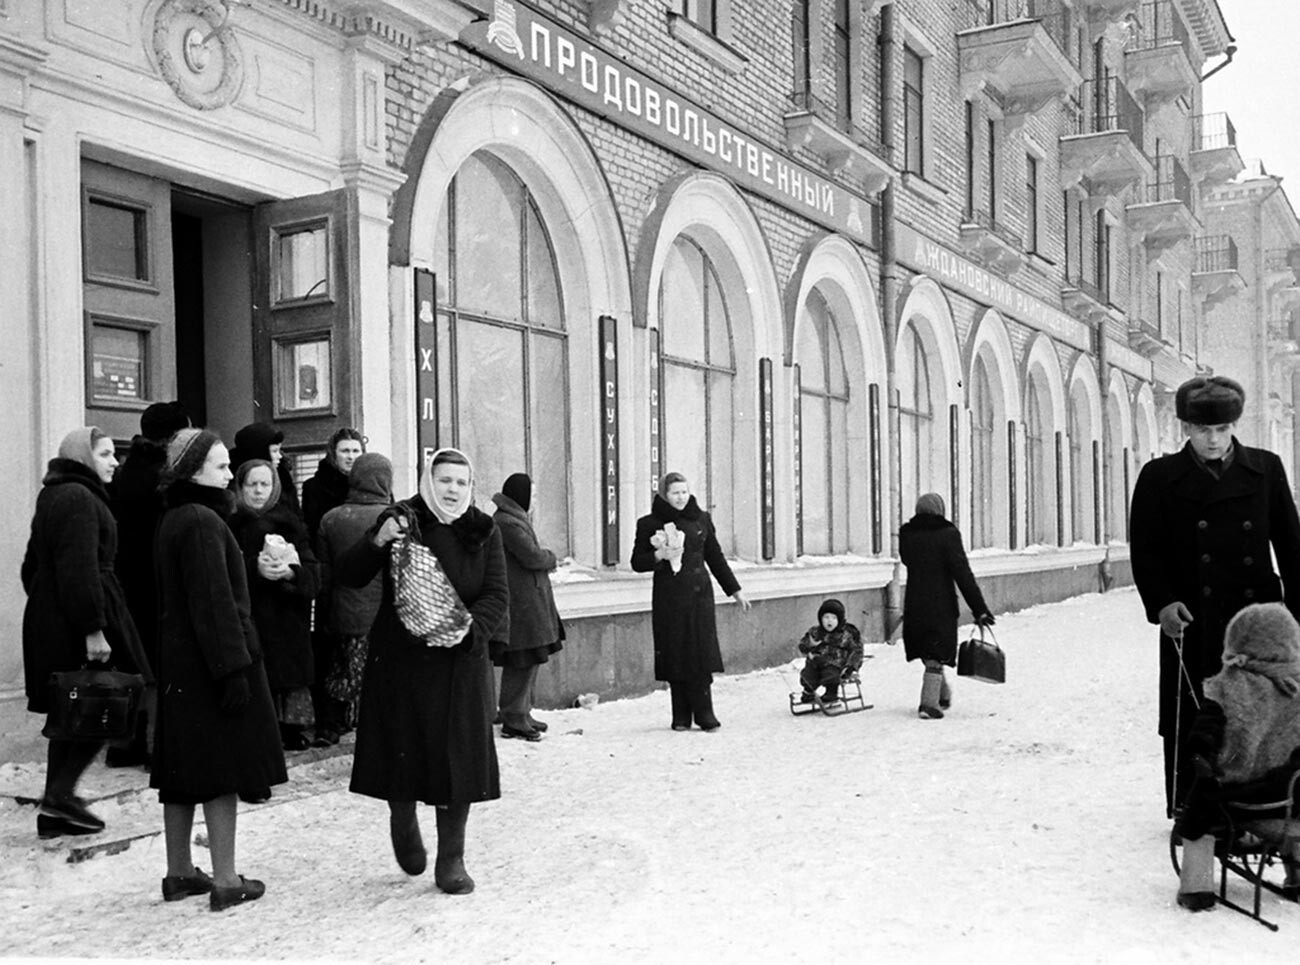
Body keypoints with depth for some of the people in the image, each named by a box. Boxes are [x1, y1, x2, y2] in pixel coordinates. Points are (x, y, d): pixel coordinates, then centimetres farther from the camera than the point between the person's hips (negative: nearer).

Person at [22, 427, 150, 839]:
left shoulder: (52, 496, 19)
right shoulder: (79, 498, -14)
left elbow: (33, 566, 24)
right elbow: (80, 569, -22)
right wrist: (94, 630, -24)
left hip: (48, 620, 10)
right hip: (78, 623, -10)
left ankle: (55, 810, 17)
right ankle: (60, 793, -4)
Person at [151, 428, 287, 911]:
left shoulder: (173, 519, 13)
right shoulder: (202, 520, -16)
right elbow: (214, 601, -21)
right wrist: (233, 667, -21)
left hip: (177, 663, 9)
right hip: (210, 662, -9)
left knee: (183, 771, 14)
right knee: (222, 767, -2)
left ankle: (179, 872, 23)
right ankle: (225, 880, 4)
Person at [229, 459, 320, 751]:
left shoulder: (290, 524, 9)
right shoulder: (231, 526, 4)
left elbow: (312, 574, 1)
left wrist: (291, 572, -19)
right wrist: (255, 570, -20)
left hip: (288, 617, 2)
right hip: (249, 617, -1)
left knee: (290, 674, -2)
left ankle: (292, 731, 7)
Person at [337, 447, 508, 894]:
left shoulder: (484, 532, 2)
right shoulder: (401, 522, -3)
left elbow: (497, 596, -3)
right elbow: (346, 576, -5)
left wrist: (470, 628, -22)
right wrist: (376, 543, -24)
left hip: (460, 662, 1)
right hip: (399, 660, -1)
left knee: (458, 758, 2)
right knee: (403, 750, 6)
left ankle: (451, 860, 16)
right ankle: (403, 820, 39)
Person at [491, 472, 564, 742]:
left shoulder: (514, 519, 18)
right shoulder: (508, 522, -16)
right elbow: (531, 556, -20)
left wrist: (543, 556, 1)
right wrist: (550, 557, -1)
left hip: (530, 603, 11)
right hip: (521, 605, -11)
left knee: (528, 662, 16)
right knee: (522, 662, -6)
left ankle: (521, 713, 24)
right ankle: (513, 719, 0)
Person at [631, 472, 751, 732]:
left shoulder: (701, 520, 9)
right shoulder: (650, 524, 1)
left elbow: (715, 557, 16)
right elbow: (637, 562, 3)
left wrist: (734, 590, 17)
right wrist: (659, 556, -16)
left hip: (699, 594, 2)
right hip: (668, 596, -2)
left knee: (701, 651, -5)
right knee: (675, 655, -1)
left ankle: (704, 713, 1)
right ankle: (681, 717, 7)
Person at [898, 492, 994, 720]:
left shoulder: (906, 534, 1)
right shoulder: (947, 533, -12)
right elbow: (962, 573, -14)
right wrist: (979, 609, -12)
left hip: (914, 605, 4)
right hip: (942, 606, -4)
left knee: (929, 654, 20)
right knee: (936, 657, 3)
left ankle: (943, 696, 35)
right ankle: (929, 705, -5)